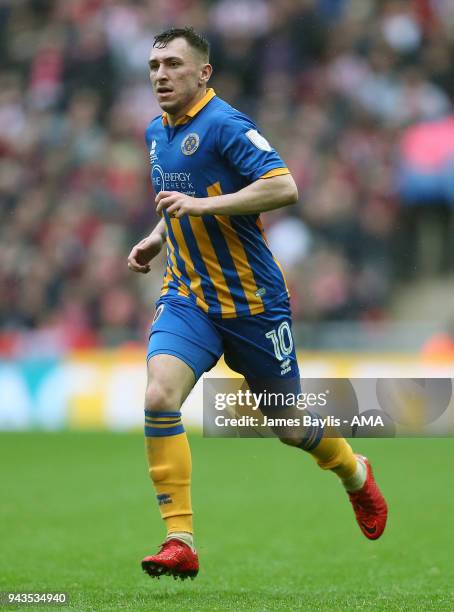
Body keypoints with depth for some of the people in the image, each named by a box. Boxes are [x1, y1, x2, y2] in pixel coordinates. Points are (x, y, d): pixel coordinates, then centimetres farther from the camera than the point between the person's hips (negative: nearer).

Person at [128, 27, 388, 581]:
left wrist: (203, 205, -31)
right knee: (158, 396, -21)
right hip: (186, 297, 5)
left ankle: (356, 475, 44)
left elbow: (284, 187, -28)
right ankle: (179, 541, -19)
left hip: (251, 300, -5)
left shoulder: (225, 125, -16)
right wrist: (157, 238, 13)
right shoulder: (156, 132, 9)